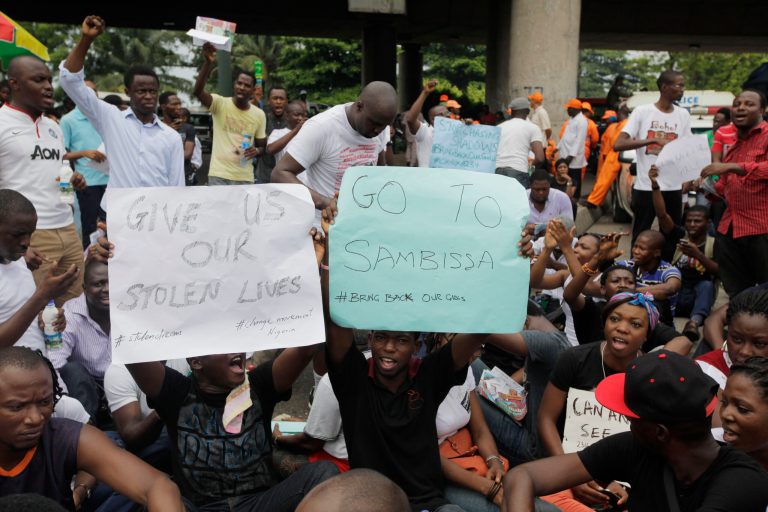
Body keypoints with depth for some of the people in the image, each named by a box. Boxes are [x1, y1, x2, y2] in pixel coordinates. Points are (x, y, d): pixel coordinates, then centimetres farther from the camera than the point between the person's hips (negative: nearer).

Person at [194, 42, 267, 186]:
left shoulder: (259, 114, 5)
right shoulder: (220, 103, -3)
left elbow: (262, 146, 14)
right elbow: (197, 91, -23)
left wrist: (256, 151, -11)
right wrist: (208, 63, -37)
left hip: (245, 178, 3)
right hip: (218, 175, -2)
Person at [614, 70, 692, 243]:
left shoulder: (684, 115, 8)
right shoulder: (642, 111, -5)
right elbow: (618, 144, -14)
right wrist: (654, 139, -23)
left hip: (673, 188, 4)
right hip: (645, 187, -4)